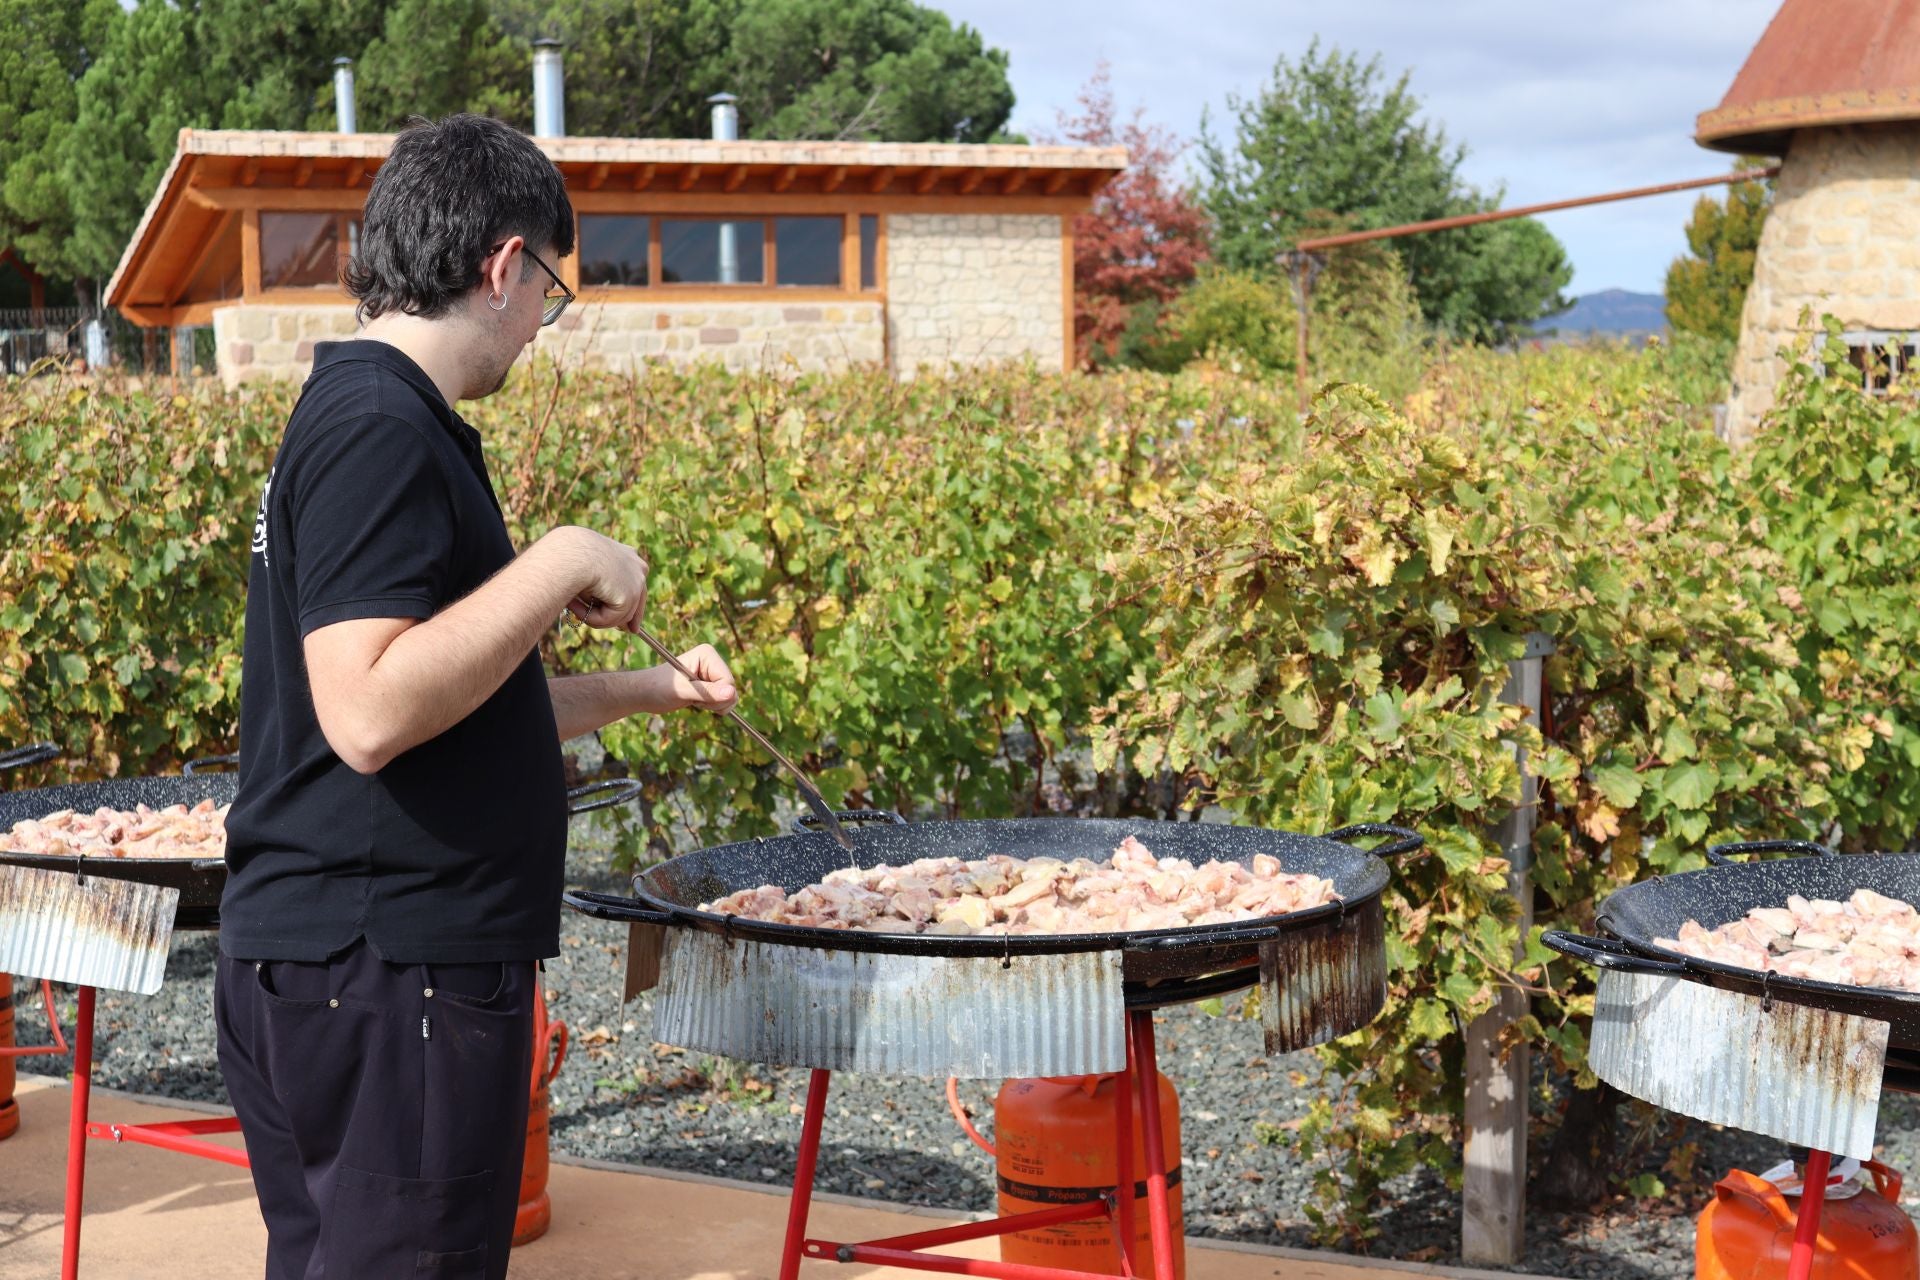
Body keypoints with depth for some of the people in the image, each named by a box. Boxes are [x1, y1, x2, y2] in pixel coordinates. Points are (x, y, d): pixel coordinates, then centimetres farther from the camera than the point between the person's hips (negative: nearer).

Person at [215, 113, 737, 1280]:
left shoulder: (372, 420, 16)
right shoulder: (381, 432, -16)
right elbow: (371, 714, -27)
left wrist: (648, 690, 29)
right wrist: (563, 565, -19)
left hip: (329, 961, 10)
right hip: (388, 975, -10)